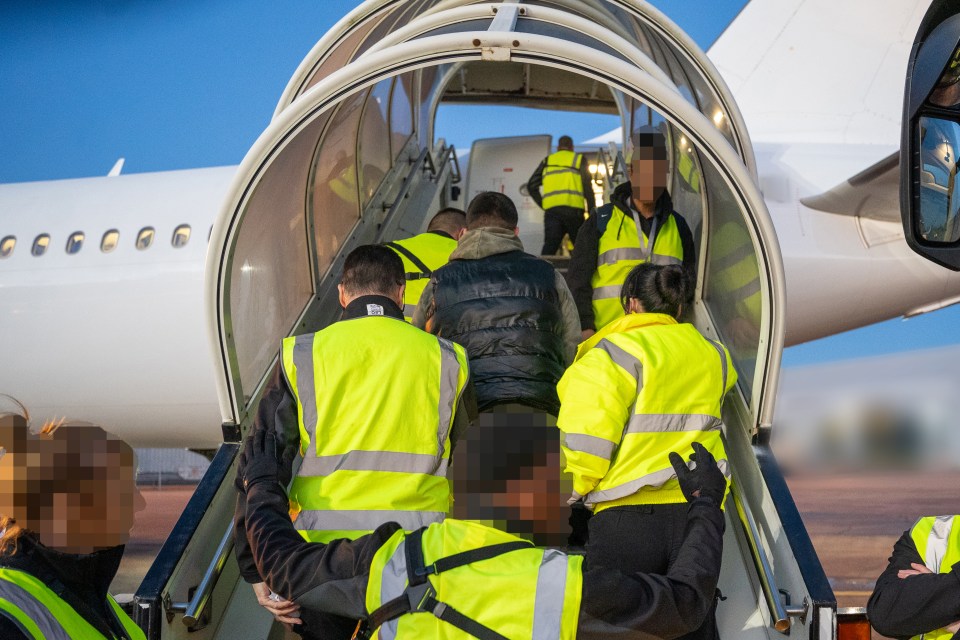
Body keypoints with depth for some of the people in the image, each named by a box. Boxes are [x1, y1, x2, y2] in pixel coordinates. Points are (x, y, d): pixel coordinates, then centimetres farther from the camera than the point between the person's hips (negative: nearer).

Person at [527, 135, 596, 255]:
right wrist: (592, 212, 5)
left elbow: (531, 186, 17)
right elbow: (588, 188, 5)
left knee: (549, 246, -5)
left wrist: (543, 204, 19)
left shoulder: (547, 161, 21)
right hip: (573, 209, -2)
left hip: (551, 210, 2)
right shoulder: (579, 160, 13)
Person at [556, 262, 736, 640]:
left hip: (627, 514, -5)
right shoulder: (711, 355, 14)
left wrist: (577, 490, 2)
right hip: (697, 515, 5)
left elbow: (585, 436, -13)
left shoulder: (616, 352, -6)